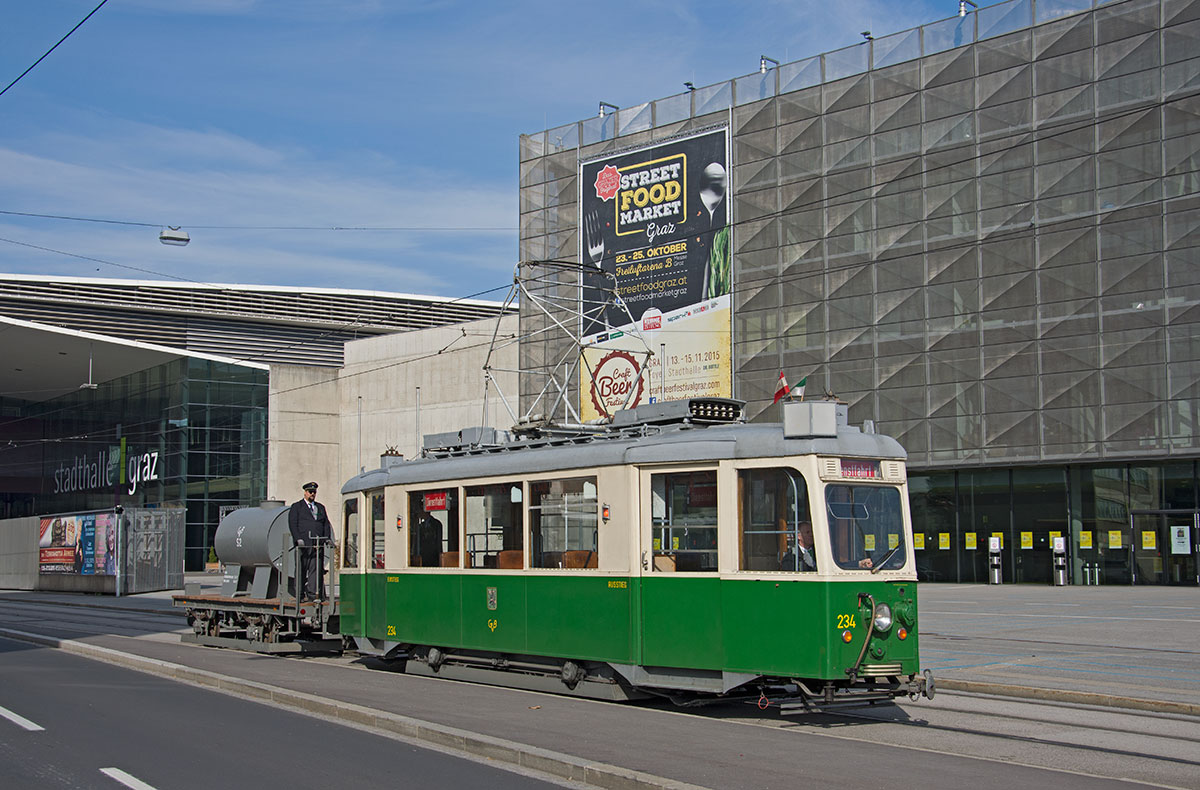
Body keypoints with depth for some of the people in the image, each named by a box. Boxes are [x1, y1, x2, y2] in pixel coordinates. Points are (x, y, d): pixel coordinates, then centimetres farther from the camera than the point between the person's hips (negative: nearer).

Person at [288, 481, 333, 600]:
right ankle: (300, 594, 5)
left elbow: (326, 524, 19)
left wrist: (328, 538, 4)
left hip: (318, 544, 3)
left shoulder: (320, 507, 22)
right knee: (301, 569, -1)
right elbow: (292, 524, 0)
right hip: (303, 544, -3)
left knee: (316, 568, -5)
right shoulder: (297, 507, 9)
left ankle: (313, 593, -7)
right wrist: (298, 539, -12)